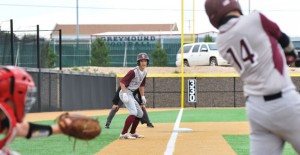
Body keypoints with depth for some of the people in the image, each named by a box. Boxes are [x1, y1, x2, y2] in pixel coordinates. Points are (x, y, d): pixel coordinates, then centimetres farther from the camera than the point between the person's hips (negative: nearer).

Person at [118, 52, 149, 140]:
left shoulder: (145, 72, 8)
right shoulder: (134, 72, -19)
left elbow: (141, 85, 22)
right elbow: (122, 82, -23)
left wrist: (143, 97, 19)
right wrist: (124, 94, -30)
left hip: (131, 94, 10)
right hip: (126, 92, -10)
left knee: (140, 113, 14)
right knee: (133, 113, -23)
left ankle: (132, 133, 27)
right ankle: (123, 134, -25)